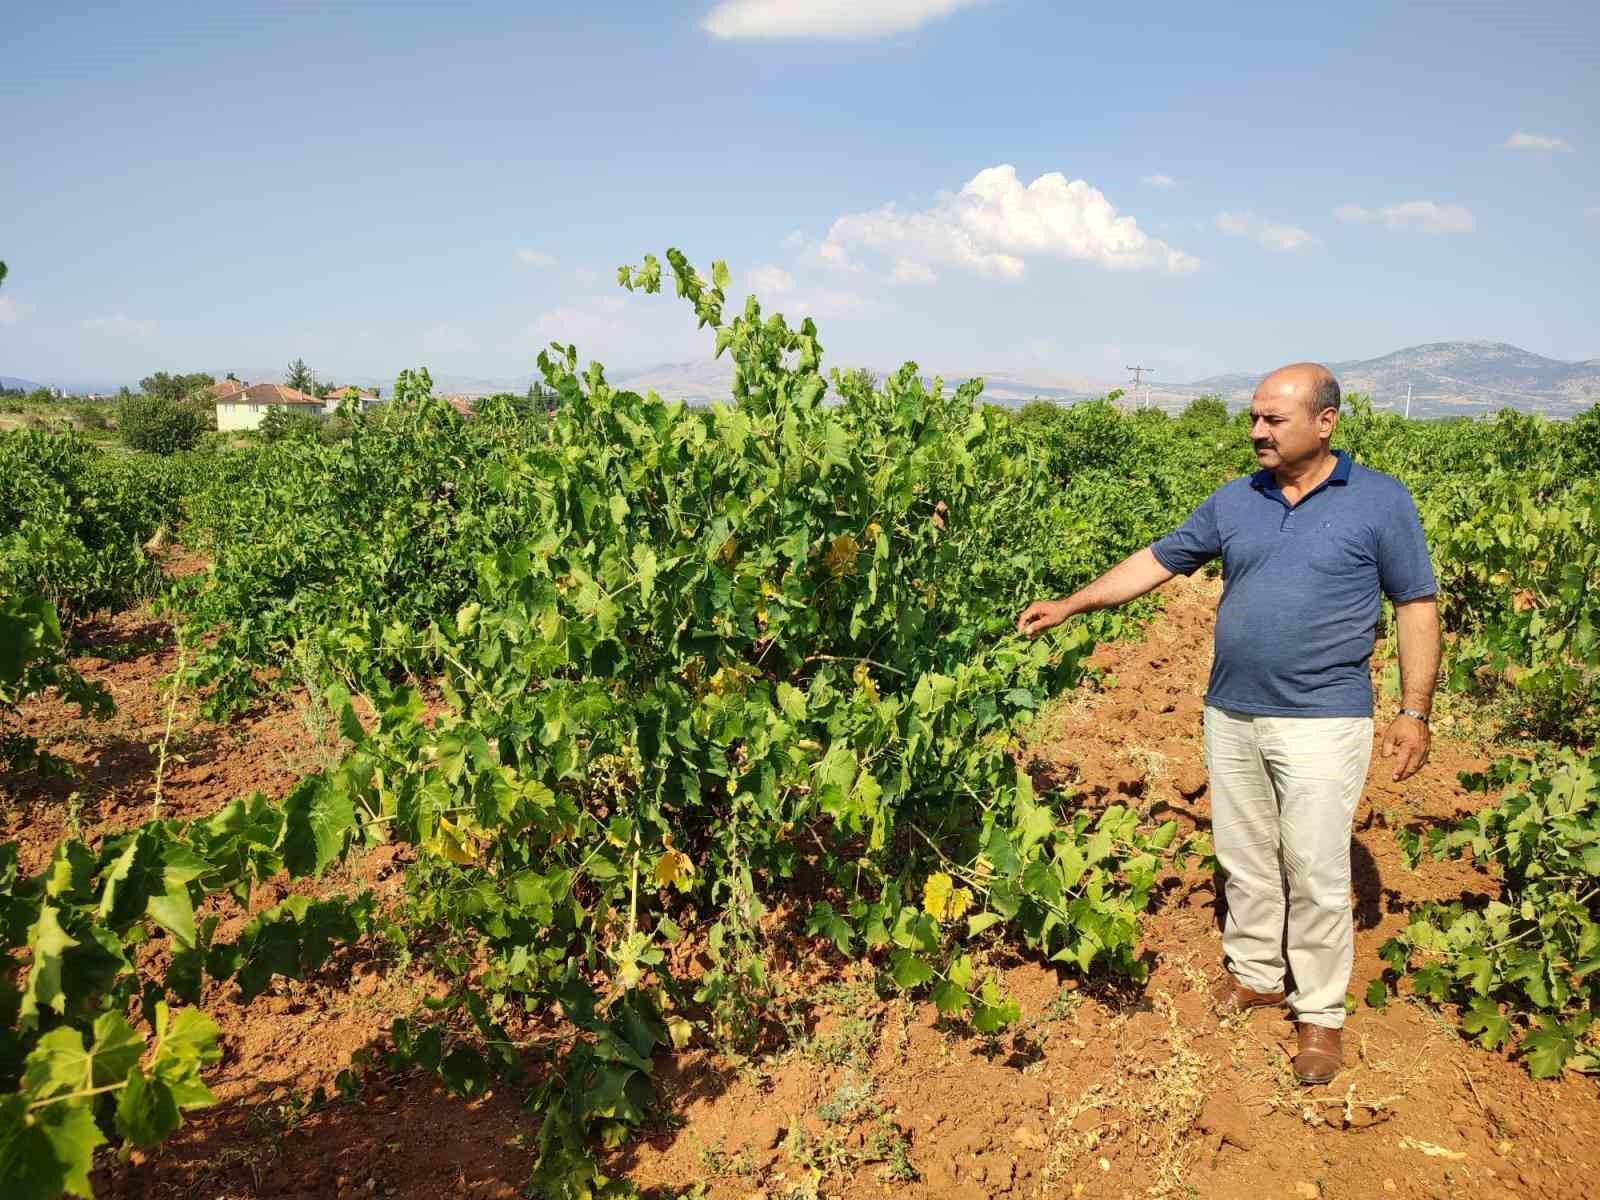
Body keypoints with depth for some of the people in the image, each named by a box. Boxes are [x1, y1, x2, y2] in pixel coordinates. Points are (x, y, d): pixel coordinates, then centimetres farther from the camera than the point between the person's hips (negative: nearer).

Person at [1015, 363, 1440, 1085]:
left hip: (1321, 722, -4)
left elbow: (1416, 608, -1)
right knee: (1243, 861, 14)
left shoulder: (1380, 501, -4)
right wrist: (1071, 605, 2)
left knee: (1316, 875, 2)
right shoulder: (1233, 502, 6)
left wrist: (1414, 711, -4)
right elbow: (1157, 562, 9)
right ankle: (1254, 974, 33)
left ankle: (1320, 1011, 19)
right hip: (1231, 716, 4)